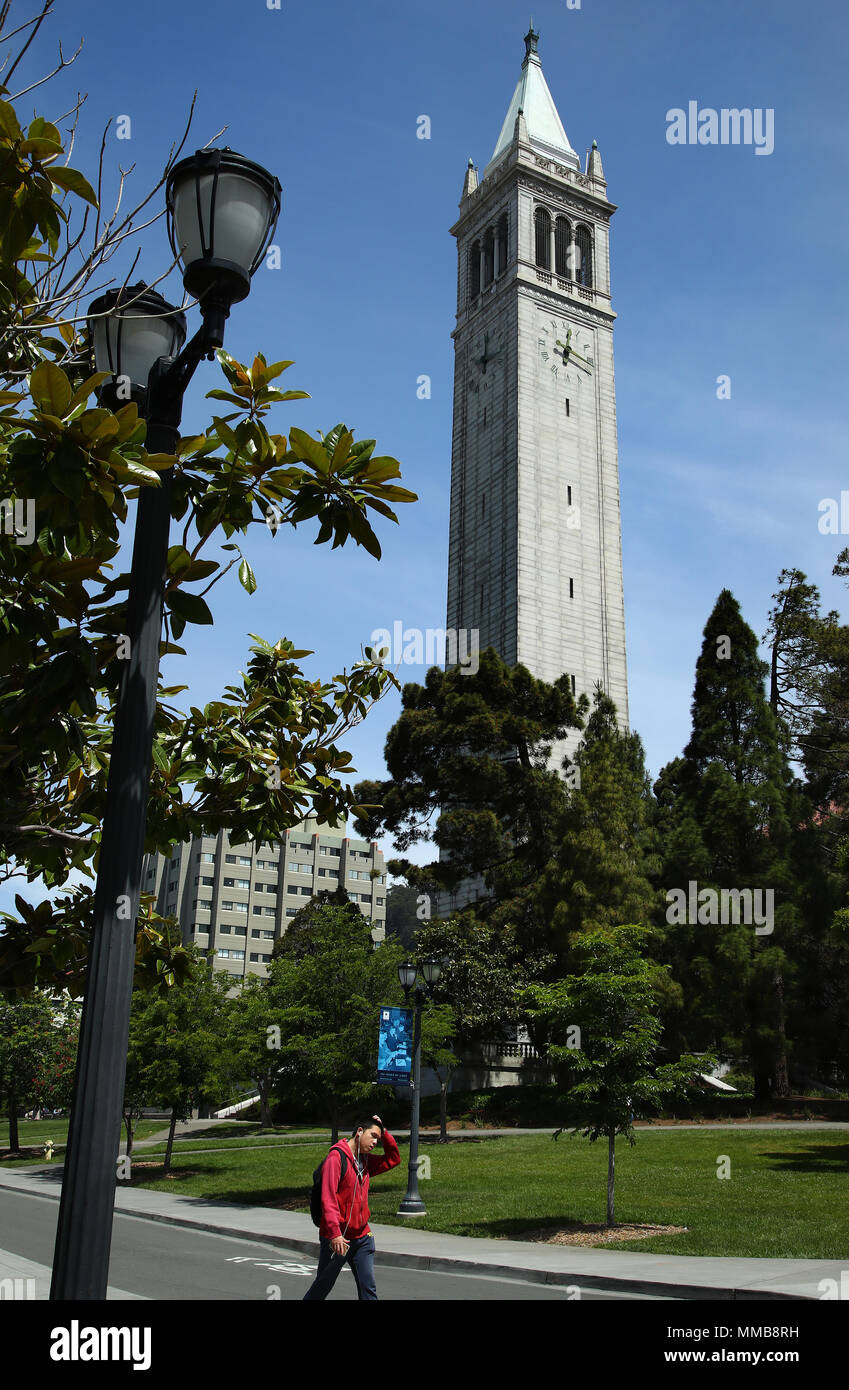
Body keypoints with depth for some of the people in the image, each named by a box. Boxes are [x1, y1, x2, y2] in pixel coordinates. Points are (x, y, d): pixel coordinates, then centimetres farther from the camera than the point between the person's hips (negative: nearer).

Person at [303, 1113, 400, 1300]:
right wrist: (335, 1233, -28)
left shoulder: (366, 1161, 10)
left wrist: (384, 1132, 8)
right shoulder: (336, 1157, -14)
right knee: (322, 1287, 9)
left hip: (362, 1238, 7)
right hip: (336, 1239, -6)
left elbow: (393, 1159, 22)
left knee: (368, 1289, 2)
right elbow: (328, 1198, -21)